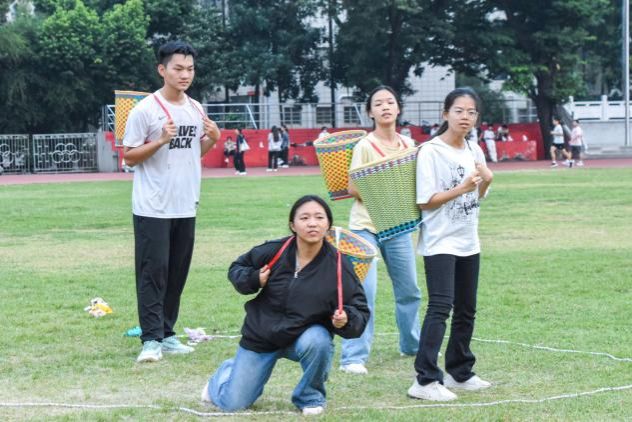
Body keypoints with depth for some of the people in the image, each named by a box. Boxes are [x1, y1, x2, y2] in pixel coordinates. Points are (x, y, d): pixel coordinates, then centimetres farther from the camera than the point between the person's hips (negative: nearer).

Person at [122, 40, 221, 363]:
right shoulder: (145, 110, -10)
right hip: (153, 209, -6)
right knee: (153, 272, -6)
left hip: (186, 208, 6)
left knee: (177, 273, 10)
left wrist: (213, 139, -1)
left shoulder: (196, 109, 9)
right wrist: (160, 140, -21)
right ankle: (151, 340, -4)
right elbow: (128, 157, -8)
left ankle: (167, 335, 19)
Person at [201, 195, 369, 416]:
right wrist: (253, 279, -20)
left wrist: (345, 320, -35)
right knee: (232, 404, 3)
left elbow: (360, 310, -13)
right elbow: (237, 268, 1)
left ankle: (310, 397, -5)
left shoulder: (338, 265, -18)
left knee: (318, 342, -37)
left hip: (306, 336, 0)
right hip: (261, 338, 1)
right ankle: (227, 372, 42)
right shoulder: (274, 252, -17)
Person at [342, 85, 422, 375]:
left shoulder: (409, 145, 5)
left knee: (409, 290, 16)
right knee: (363, 292, -12)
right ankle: (353, 356, -6)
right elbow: (353, 189, -11)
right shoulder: (364, 147, -10)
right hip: (366, 226, -6)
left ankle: (411, 344, 35)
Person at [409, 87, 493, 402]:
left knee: (466, 310, 14)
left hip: (468, 242, 8)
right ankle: (425, 381, -19)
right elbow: (425, 201, -15)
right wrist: (461, 189, -23)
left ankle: (459, 372, 27)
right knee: (440, 307, -17)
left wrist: (485, 182, -4)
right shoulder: (431, 152, -12)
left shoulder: (474, 151, 9)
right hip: (439, 243, -8)